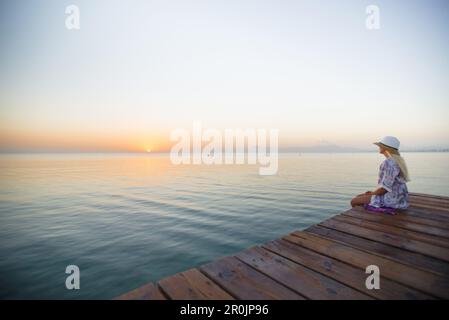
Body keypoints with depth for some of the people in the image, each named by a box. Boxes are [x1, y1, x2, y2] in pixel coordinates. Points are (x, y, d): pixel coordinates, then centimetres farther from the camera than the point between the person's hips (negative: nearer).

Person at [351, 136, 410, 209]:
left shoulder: (389, 162, -24)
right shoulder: (397, 160, 9)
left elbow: (385, 187, -25)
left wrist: (373, 193, -7)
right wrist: (374, 192, 11)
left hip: (392, 200, -10)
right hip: (395, 196, 10)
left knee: (354, 202, -1)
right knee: (358, 197, 17)